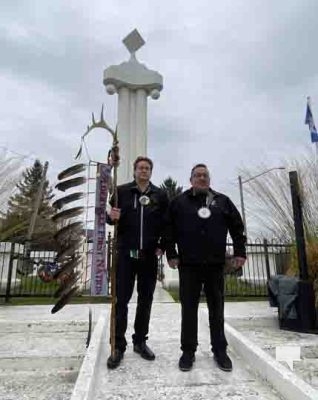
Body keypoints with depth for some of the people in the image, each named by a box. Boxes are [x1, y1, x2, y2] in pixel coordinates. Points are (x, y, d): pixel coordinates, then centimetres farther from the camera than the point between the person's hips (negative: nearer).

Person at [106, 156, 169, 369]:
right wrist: (111, 217, -16)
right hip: (126, 253, -1)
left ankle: (140, 341, 28)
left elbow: (167, 223, 8)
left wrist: (162, 246, -2)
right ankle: (118, 346, 14)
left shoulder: (160, 195, 5)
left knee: (146, 299, 11)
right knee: (121, 299, 2)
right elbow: (111, 218, 7)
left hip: (149, 255, 2)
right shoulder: (122, 191, 3)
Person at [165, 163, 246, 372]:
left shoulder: (222, 201, 8)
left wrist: (240, 252, 3)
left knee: (217, 309, 11)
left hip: (216, 264, 2)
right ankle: (188, 351, 20)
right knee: (189, 309, 6)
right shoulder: (179, 202, 4)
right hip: (189, 265, -1)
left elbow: (237, 228, 10)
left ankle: (220, 350, 25)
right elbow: (169, 230, 1)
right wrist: (171, 254, -6)